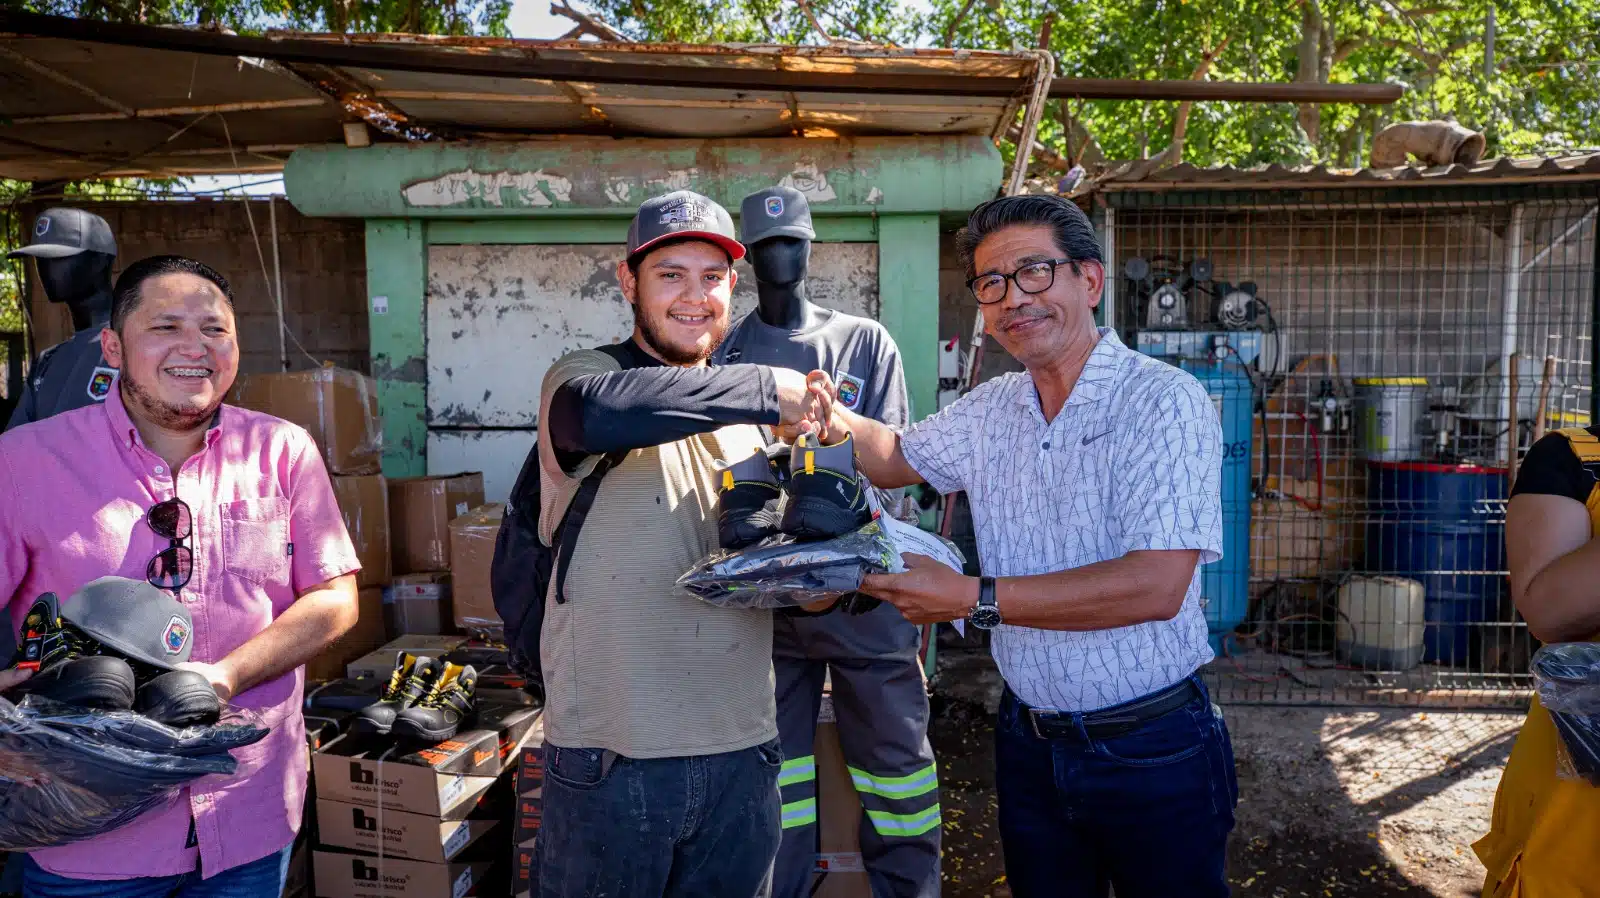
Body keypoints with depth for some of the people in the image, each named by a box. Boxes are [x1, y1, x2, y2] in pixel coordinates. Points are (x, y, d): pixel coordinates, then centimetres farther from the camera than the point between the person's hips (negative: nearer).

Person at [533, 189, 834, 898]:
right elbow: (593, 409, -32)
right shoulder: (582, 374, -6)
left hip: (741, 751, 5)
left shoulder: (749, 412, 12)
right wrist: (765, 391, -26)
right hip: (609, 757, -5)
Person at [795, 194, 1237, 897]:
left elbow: (1156, 586, -26)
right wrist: (836, 420, -4)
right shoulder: (988, 410, 4)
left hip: (1152, 753, -5)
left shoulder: (1164, 401, -16)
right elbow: (897, 457, 20)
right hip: (1028, 741, 5)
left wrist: (974, 599, -27)